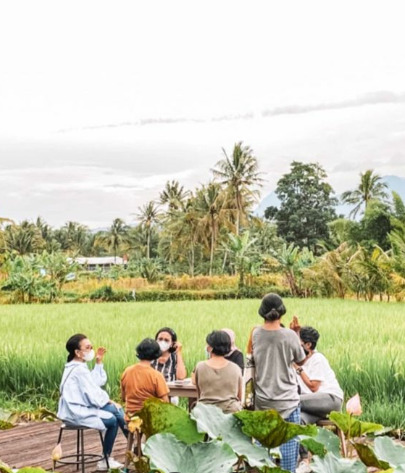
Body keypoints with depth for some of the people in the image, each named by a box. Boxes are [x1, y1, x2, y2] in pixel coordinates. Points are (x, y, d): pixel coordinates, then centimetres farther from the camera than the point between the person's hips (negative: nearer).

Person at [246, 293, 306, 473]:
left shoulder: (255, 333, -3)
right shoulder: (290, 335, -11)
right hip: (287, 399, -3)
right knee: (288, 440, 4)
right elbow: (301, 361, 4)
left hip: (262, 399, 3)